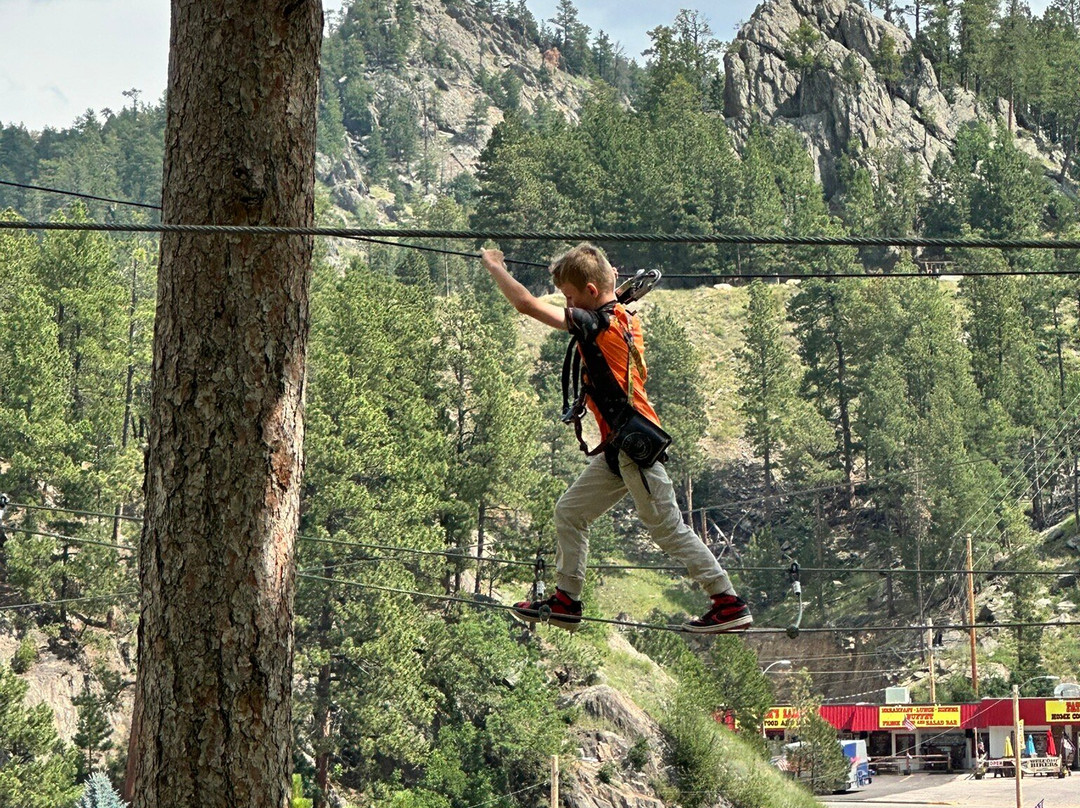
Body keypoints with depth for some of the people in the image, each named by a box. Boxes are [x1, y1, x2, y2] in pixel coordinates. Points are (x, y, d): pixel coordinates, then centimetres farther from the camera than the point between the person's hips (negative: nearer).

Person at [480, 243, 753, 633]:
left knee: (668, 528, -4)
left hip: (635, 446, -10)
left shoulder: (597, 323, -16)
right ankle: (565, 601, 19)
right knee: (569, 513, 13)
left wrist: (494, 265, -4)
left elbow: (526, 304, -17)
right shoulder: (625, 319, 10)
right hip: (618, 446, 10)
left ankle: (730, 604, 2)